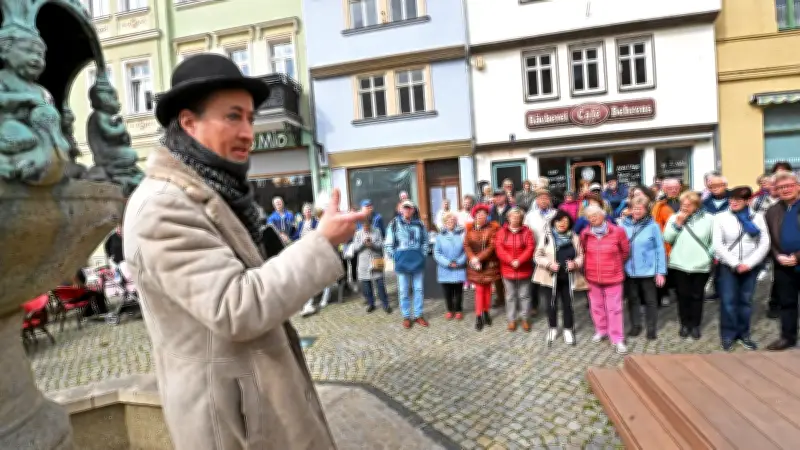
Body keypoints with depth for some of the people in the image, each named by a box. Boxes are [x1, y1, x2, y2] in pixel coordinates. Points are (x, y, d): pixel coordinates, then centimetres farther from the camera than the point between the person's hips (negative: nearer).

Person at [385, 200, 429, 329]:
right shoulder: (395, 223, -3)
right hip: (402, 261, -2)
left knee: (419, 289, 9)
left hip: (418, 261, 2)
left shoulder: (419, 224, 4)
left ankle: (418, 315, 22)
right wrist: (395, 257, -6)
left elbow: (425, 241, 15)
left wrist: (423, 254, 5)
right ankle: (406, 316, 19)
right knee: (403, 291, 6)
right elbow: (388, 244, -2)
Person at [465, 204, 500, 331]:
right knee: (479, 289, 1)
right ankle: (478, 316, 7)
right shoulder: (470, 229, 3)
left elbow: (492, 246, -13)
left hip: (489, 263, -1)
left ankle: (486, 312, 25)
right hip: (475, 263, 1)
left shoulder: (492, 228, -6)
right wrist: (472, 258, -19)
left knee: (487, 288, 9)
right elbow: (466, 245, -3)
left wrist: (479, 258, -20)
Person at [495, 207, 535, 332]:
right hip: (508, 269, 1)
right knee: (510, 296, 10)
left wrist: (519, 261, -19)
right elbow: (499, 248, -8)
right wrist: (511, 261, -19)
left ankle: (525, 319, 23)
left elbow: (530, 248, -9)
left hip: (524, 269, -1)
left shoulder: (526, 231, -1)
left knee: (524, 295, 9)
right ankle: (512, 319, 20)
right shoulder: (502, 232, 1)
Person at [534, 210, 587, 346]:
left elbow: (580, 255, 7)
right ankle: (553, 329, 29)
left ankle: (568, 330, 28)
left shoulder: (574, 237, 2)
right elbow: (538, 256, -5)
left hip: (568, 277, 2)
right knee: (552, 304, 9)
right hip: (550, 277, -1)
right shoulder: (546, 236, -5)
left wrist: (575, 263, -14)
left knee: (568, 304, 9)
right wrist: (549, 264, -21)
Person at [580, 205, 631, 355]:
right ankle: (601, 330, 35)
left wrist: (615, 264, 14)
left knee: (614, 308, 3)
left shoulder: (617, 231, -11)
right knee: (597, 306, 15)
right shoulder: (585, 234, -5)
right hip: (592, 277, 3)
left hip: (613, 276, -2)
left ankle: (617, 339, 13)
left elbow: (626, 251, 4)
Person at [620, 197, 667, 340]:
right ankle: (635, 325, 31)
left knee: (650, 300, 12)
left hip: (648, 270, -2)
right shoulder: (624, 224, -3)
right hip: (629, 270, 3)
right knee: (632, 299, 15)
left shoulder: (653, 226, -9)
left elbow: (660, 249, -6)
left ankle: (651, 328, 26)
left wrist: (661, 271, -7)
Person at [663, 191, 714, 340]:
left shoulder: (708, 218, -2)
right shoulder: (674, 218, 2)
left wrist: (712, 254, -6)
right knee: (683, 295, 8)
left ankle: (695, 325, 23)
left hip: (701, 265, -1)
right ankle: (685, 324, 22)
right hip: (680, 265, 1)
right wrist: (677, 223, -13)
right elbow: (667, 239, -6)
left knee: (697, 296, 9)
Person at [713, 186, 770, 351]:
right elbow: (718, 245, -7)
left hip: (750, 267, 2)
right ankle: (728, 334, 11)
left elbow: (764, 244, -2)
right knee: (728, 301, -1)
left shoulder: (757, 217, 1)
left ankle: (743, 334, 23)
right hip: (728, 266, -2)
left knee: (746, 301, 9)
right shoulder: (721, 217, -4)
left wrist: (748, 263, -12)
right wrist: (735, 264, -12)